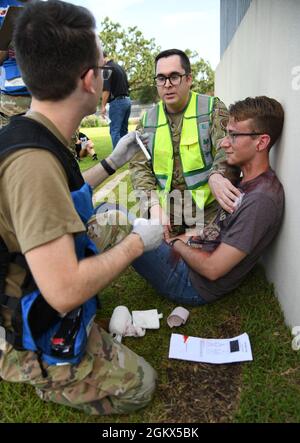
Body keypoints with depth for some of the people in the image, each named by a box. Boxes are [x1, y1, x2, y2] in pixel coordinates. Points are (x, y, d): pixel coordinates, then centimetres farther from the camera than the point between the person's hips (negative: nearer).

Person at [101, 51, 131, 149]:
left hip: (117, 101, -9)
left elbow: (106, 89, -16)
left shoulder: (107, 68, -9)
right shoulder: (120, 66, 18)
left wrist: (103, 106, -12)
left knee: (114, 131, -6)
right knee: (124, 130, 13)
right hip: (127, 100, 9)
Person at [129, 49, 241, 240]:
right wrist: (154, 204, -14)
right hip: (164, 208, 3)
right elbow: (139, 166, 3)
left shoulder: (213, 108, -1)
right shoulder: (148, 120, 8)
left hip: (207, 206, -2)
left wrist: (217, 176, -38)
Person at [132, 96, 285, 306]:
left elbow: (212, 269, -24)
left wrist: (178, 244, -9)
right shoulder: (247, 182, 5)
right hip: (191, 260, 9)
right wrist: (192, 239, 1)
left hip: (192, 284, -9)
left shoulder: (262, 198, -25)